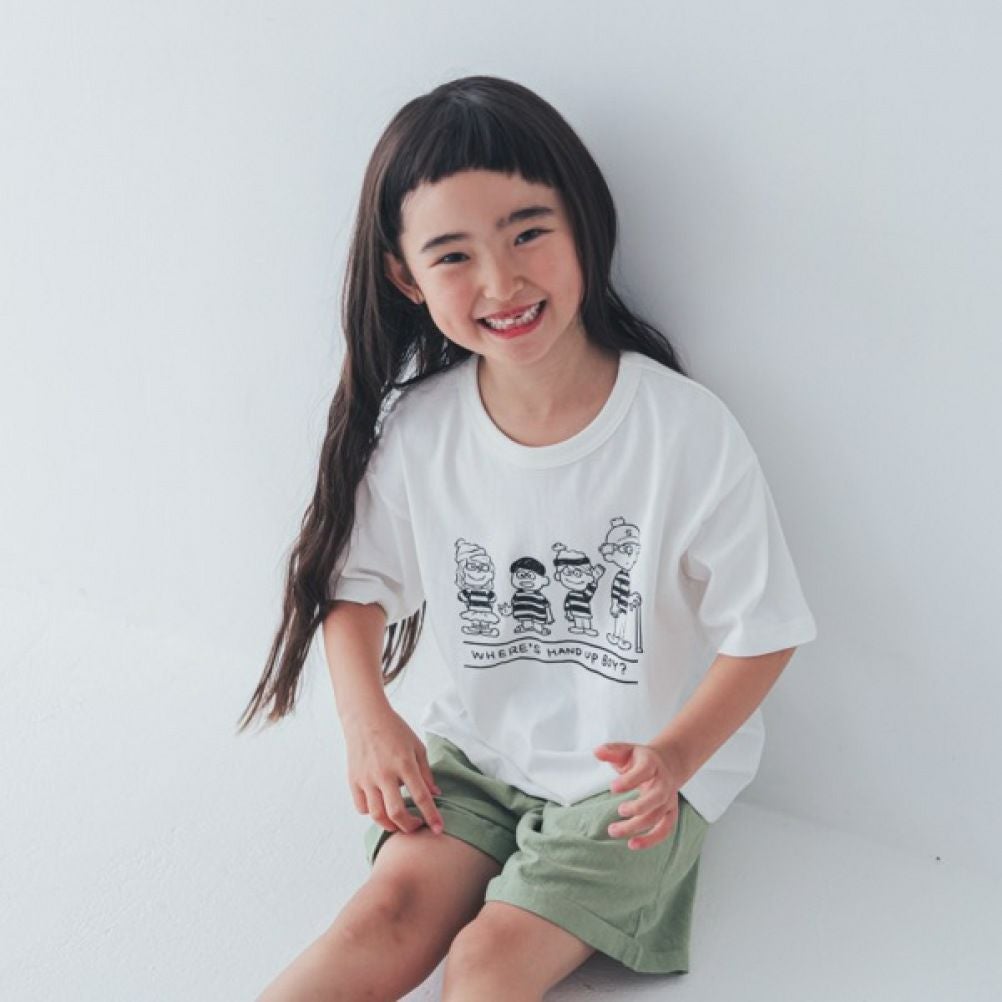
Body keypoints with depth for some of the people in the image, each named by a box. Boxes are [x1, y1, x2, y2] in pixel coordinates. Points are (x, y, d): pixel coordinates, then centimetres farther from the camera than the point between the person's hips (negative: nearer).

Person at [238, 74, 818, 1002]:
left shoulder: (689, 432, -20)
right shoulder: (416, 427, -9)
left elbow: (763, 632, -11)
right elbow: (357, 578, 5)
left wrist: (674, 757, -25)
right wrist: (365, 714, -11)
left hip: (637, 776, -3)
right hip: (477, 745, 3)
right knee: (394, 910, -16)